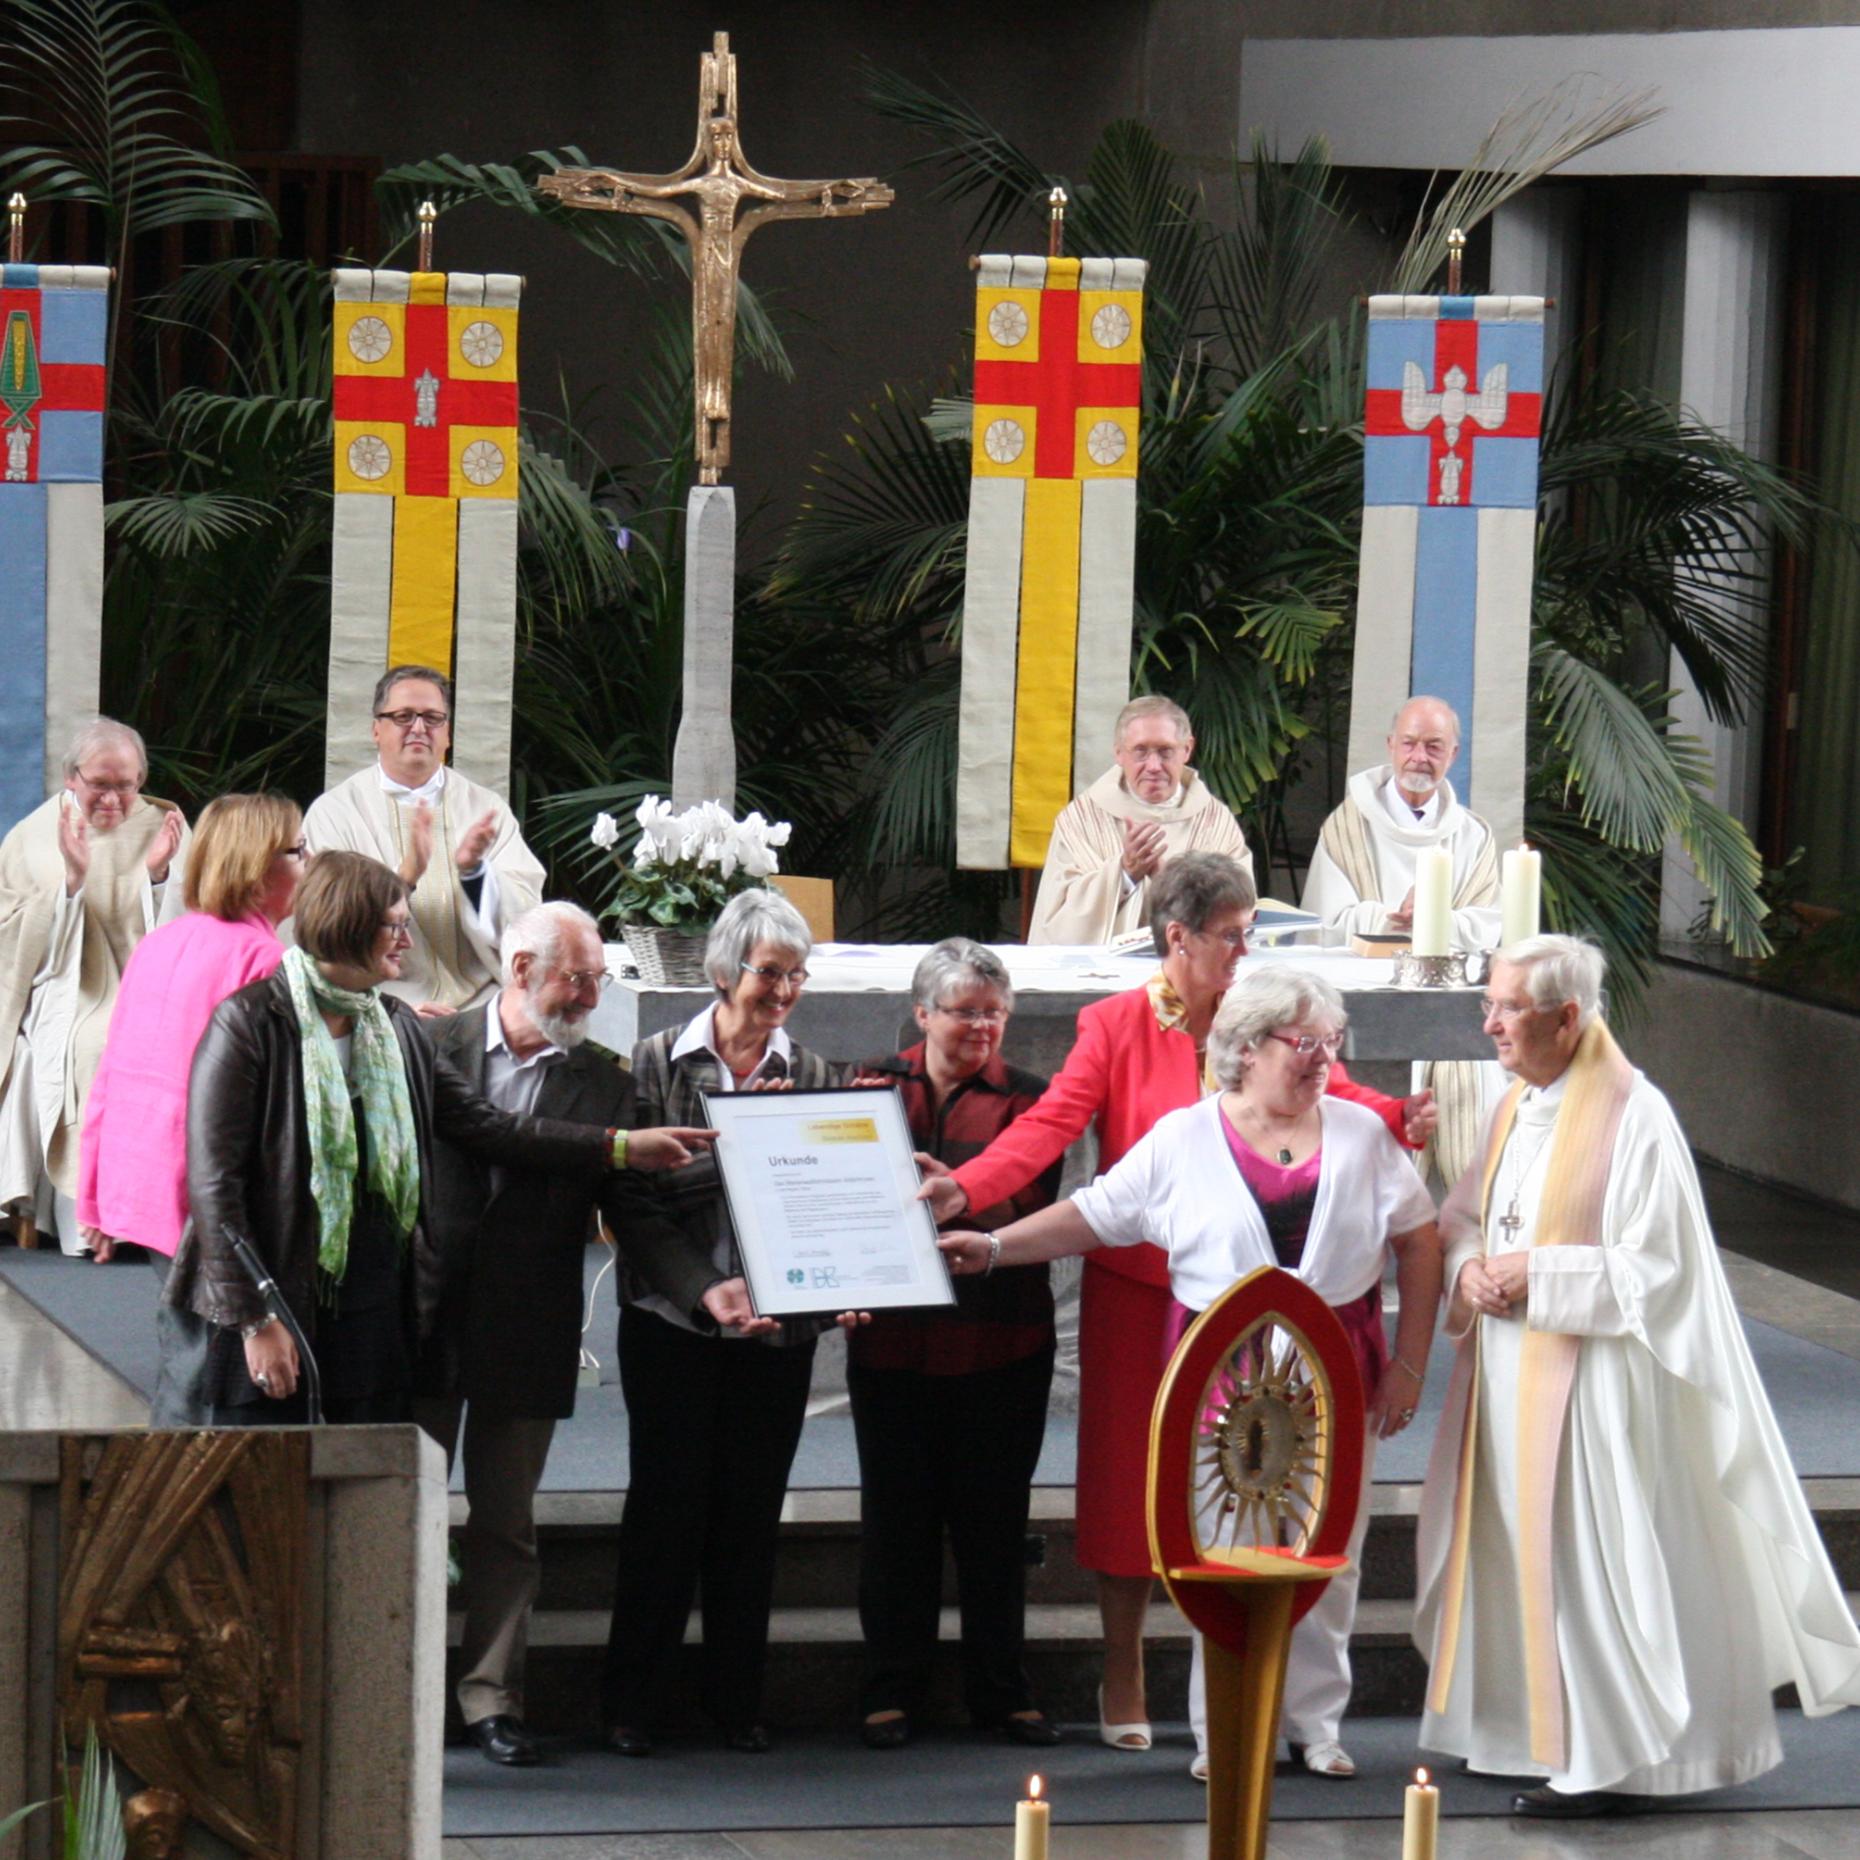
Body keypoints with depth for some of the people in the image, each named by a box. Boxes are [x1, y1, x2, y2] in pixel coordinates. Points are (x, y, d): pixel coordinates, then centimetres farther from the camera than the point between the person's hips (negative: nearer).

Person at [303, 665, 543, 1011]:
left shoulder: (487, 808, 12)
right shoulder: (332, 812, 5)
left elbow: (527, 922, 4)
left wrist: (474, 870, -15)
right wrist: (405, 876, -21)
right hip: (378, 1005, -3)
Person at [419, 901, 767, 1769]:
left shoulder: (603, 1081, 3)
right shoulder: (433, 1047, 0)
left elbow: (634, 1214, -1)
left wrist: (706, 1286, -15)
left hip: (527, 1335, 1)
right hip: (425, 1324, -1)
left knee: (505, 1524, 7)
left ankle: (491, 1695, 14)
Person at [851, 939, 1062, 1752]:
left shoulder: (1026, 1099, 4)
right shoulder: (877, 1087, 9)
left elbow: (1028, 1208, -8)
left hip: (999, 1341, -1)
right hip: (893, 1338, 1)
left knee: (995, 1515, 4)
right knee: (897, 1512, 4)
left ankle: (1001, 1690, 13)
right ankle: (892, 1690, 12)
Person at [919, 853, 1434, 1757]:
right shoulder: (1116, 1027, -1)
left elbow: (1335, 1094, -1)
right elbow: (1051, 1123, -11)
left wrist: (1400, 1117, -23)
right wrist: (965, 1189, -26)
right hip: (1137, 1285, -1)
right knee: (1129, 1472, 3)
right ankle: (1123, 1678, 16)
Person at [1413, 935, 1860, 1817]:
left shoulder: (1634, 1118, -14)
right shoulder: (1515, 1108, 11)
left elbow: (1655, 1266, -16)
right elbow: (1460, 1216, 19)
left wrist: (1536, 1275, -18)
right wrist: (1468, 1269, -3)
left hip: (1589, 1379, -8)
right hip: (1508, 1378, 8)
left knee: (1588, 1554, -7)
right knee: (1510, 1542, 10)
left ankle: (1606, 1760, 0)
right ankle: (1539, 1736, 20)